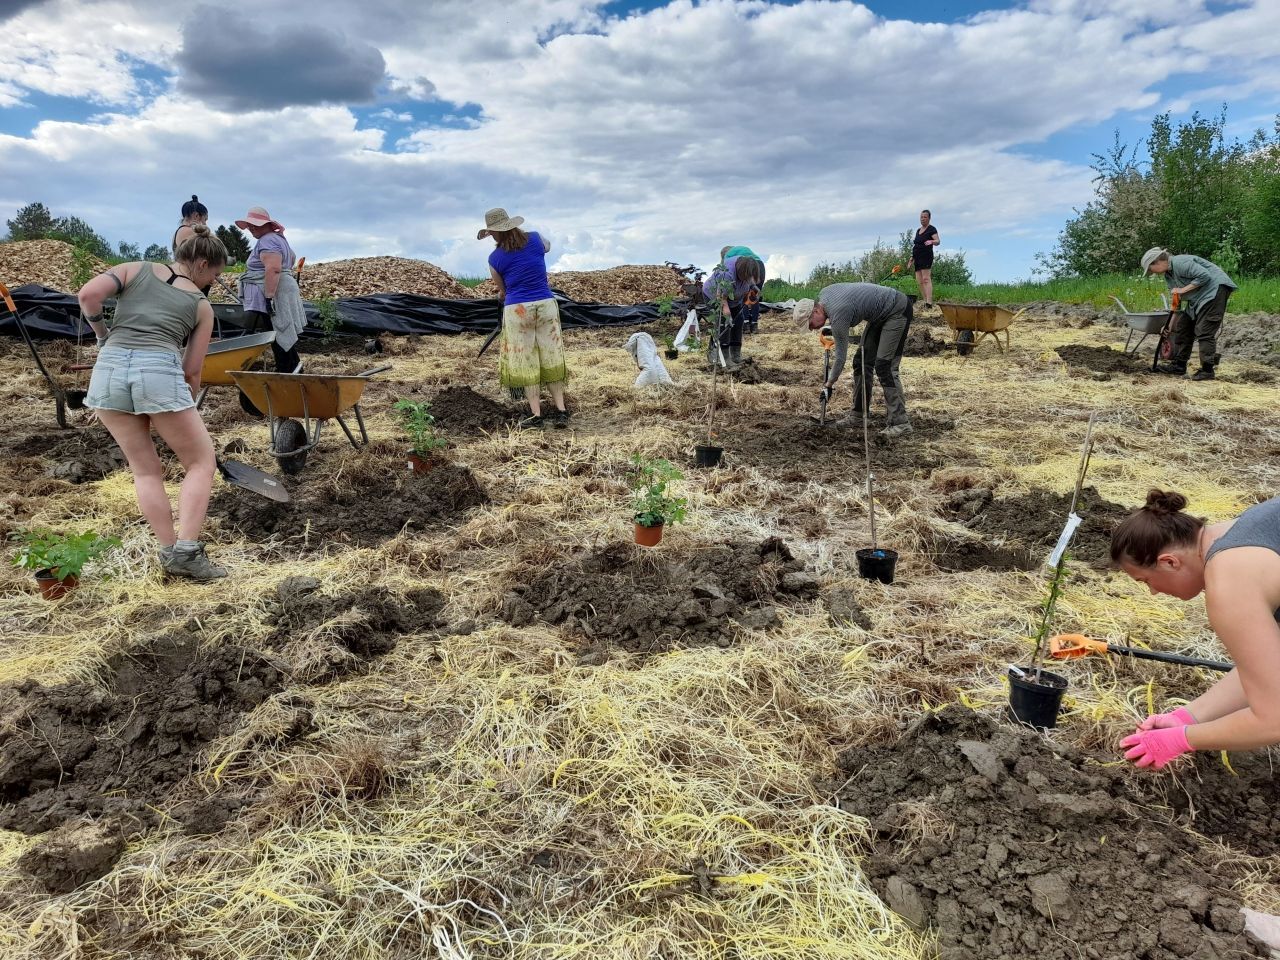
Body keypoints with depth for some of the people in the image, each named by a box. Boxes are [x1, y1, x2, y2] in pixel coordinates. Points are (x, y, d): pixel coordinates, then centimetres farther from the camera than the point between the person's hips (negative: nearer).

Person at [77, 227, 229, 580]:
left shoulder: (134, 269, 19)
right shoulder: (201, 305, 14)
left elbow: (88, 294, 1)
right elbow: (191, 370, 13)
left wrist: (102, 334, 18)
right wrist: (187, 408, 26)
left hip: (109, 370, 4)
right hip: (160, 372, -3)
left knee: (145, 469, 15)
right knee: (201, 461, 10)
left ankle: (169, 552, 14)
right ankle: (186, 551, -1)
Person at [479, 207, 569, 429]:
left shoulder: (495, 258, -4)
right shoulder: (535, 239, 0)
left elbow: (502, 290, 10)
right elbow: (547, 246, 27)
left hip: (517, 310, -3)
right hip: (546, 305, 3)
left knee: (525, 361, 6)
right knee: (550, 357, 10)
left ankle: (536, 414, 3)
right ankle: (561, 410, 7)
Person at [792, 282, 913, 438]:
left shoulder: (837, 316, -27)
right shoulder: (823, 293, -4)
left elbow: (841, 356, -17)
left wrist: (829, 385, -6)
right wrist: (831, 326, 16)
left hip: (898, 310, -10)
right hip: (880, 314, 10)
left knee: (884, 366, -16)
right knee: (861, 361, 7)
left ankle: (900, 422, -14)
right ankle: (858, 414, 14)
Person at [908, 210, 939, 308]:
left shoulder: (931, 229, -1)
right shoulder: (918, 230, 21)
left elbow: (938, 241, -13)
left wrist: (931, 241, -35)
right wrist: (912, 258, 21)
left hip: (926, 256, -8)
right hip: (917, 258, 8)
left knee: (926, 279, -19)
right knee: (919, 281, 2)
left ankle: (929, 303, -26)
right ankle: (925, 301, 5)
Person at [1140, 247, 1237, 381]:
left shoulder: (1180, 263, -18)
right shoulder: (1168, 275, 11)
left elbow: (1204, 276, -26)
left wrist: (1183, 290, -18)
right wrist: (1170, 325, 13)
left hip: (1214, 289, -10)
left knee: (1204, 331, -13)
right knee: (1182, 327, 11)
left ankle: (1207, 370, -8)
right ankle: (1179, 366, 18)